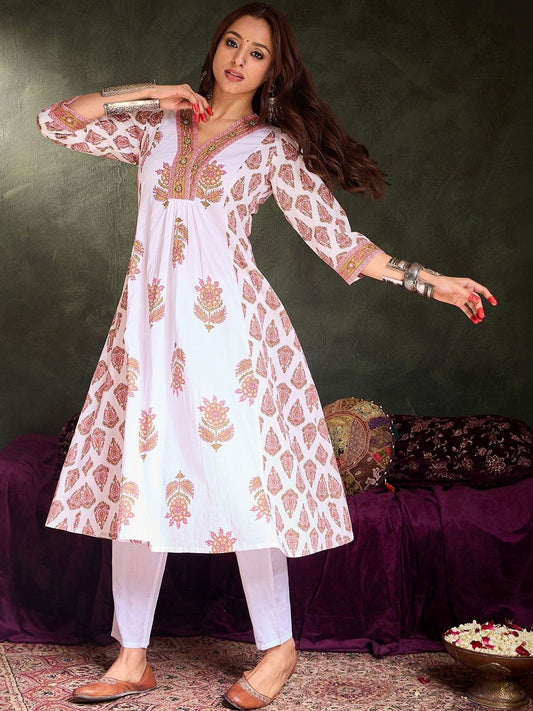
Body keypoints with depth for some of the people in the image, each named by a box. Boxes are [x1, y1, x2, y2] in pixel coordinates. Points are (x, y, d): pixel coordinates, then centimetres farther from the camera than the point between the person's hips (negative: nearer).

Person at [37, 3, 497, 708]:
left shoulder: (273, 147, 5)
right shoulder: (157, 128, 16)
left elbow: (336, 238, 1)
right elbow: (58, 120, 13)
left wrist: (428, 280, -6)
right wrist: (148, 94, 6)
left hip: (227, 325, -3)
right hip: (150, 325, 4)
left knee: (241, 480, -7)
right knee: (135, 481, 2)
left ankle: (277, 647, 11)